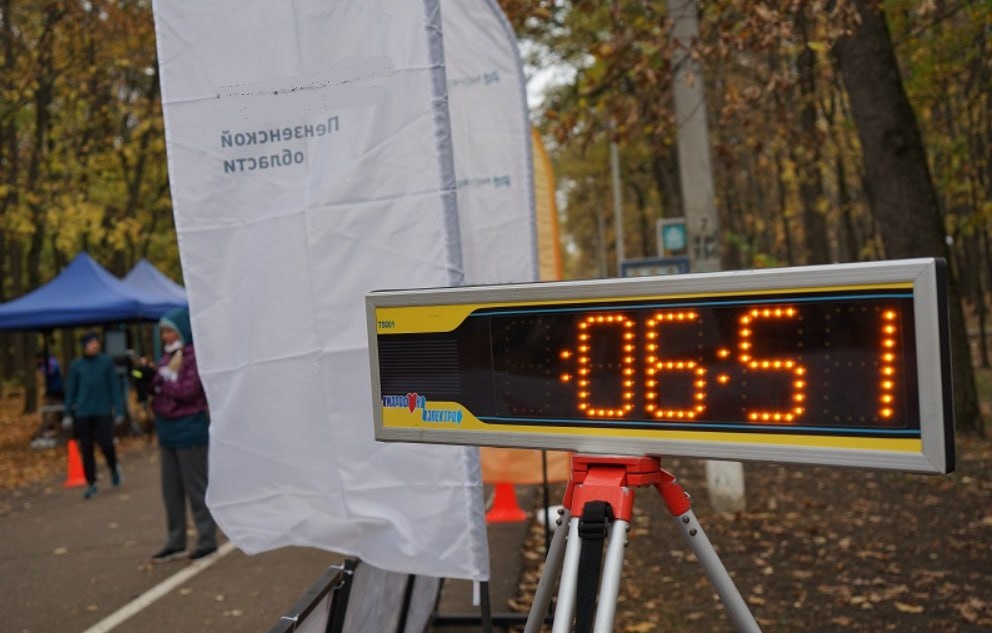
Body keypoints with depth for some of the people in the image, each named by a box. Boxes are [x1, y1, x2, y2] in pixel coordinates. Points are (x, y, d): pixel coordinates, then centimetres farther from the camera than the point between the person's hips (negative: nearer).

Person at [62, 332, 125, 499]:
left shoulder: (106, 362, 0)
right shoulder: (76, 365, 3)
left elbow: (114, 386, 2)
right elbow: (70, 390, 8)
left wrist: (119, 410, -1)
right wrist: (68, 414, 5)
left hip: (103, 411, -1)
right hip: (82, 413, 2)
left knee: (106, 444, -9)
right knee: (86, 449, 5)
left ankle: (114, 468, 23)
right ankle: (91, 484, 17)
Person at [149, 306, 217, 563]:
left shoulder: (194, 356, -14)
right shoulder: (167, 357, 11)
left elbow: (188, 391, -20)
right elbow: (157, 388, 12)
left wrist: (171, 375, -10)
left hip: (189, 429, -8)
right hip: (167, 429, 8)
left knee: (196, 488, 1)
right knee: (171, 489, 13)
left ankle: (207, 540, 12)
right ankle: (175, 542, 22)